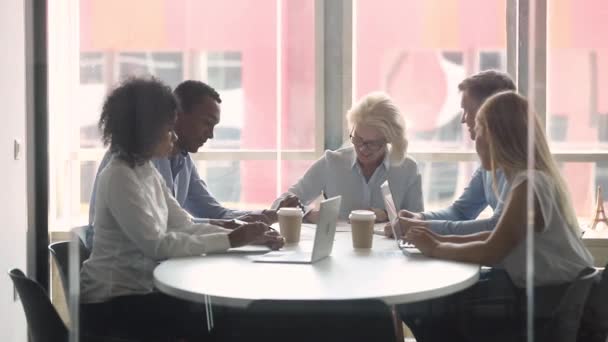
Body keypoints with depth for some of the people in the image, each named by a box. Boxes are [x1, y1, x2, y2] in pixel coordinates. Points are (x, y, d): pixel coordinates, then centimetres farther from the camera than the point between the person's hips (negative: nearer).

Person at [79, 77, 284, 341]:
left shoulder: (148, 172, 10)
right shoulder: (120, 177, -19)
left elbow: (186, 227, 6)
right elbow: (156, 244, -25)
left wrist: (243, 235, -8)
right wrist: (230, 240, -24)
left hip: (139, 289, 8)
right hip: (112, 301, -8)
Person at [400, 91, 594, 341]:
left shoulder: (529, 184, -21)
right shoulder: (533, 178, 9)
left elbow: (490, 253, -22)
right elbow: (500, 238, 13)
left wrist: (435, 249, -8)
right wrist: (443, 240, 4)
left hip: (556, 302, -8)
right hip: (548, 293, 8)